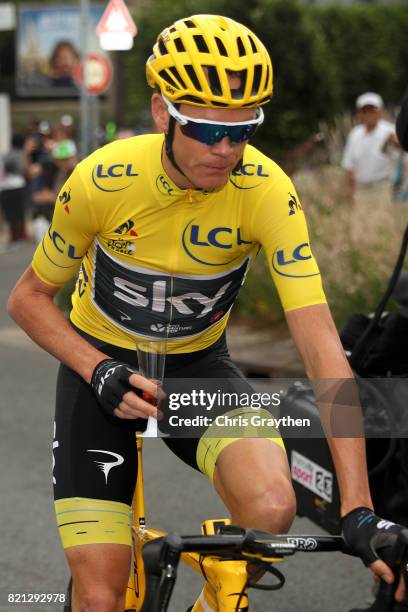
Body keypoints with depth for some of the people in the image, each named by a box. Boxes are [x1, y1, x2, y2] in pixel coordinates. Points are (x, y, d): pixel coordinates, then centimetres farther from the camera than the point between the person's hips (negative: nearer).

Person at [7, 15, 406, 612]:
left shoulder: (266, 190, -24)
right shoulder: (101, 180, -23)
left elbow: (321, 343, -28)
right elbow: (29, 298, -6)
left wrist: (359, 510, -35)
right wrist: (103, 373, -24)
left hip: (199, 366, 1)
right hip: (103, 365, -1)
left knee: (271, 508, -29)